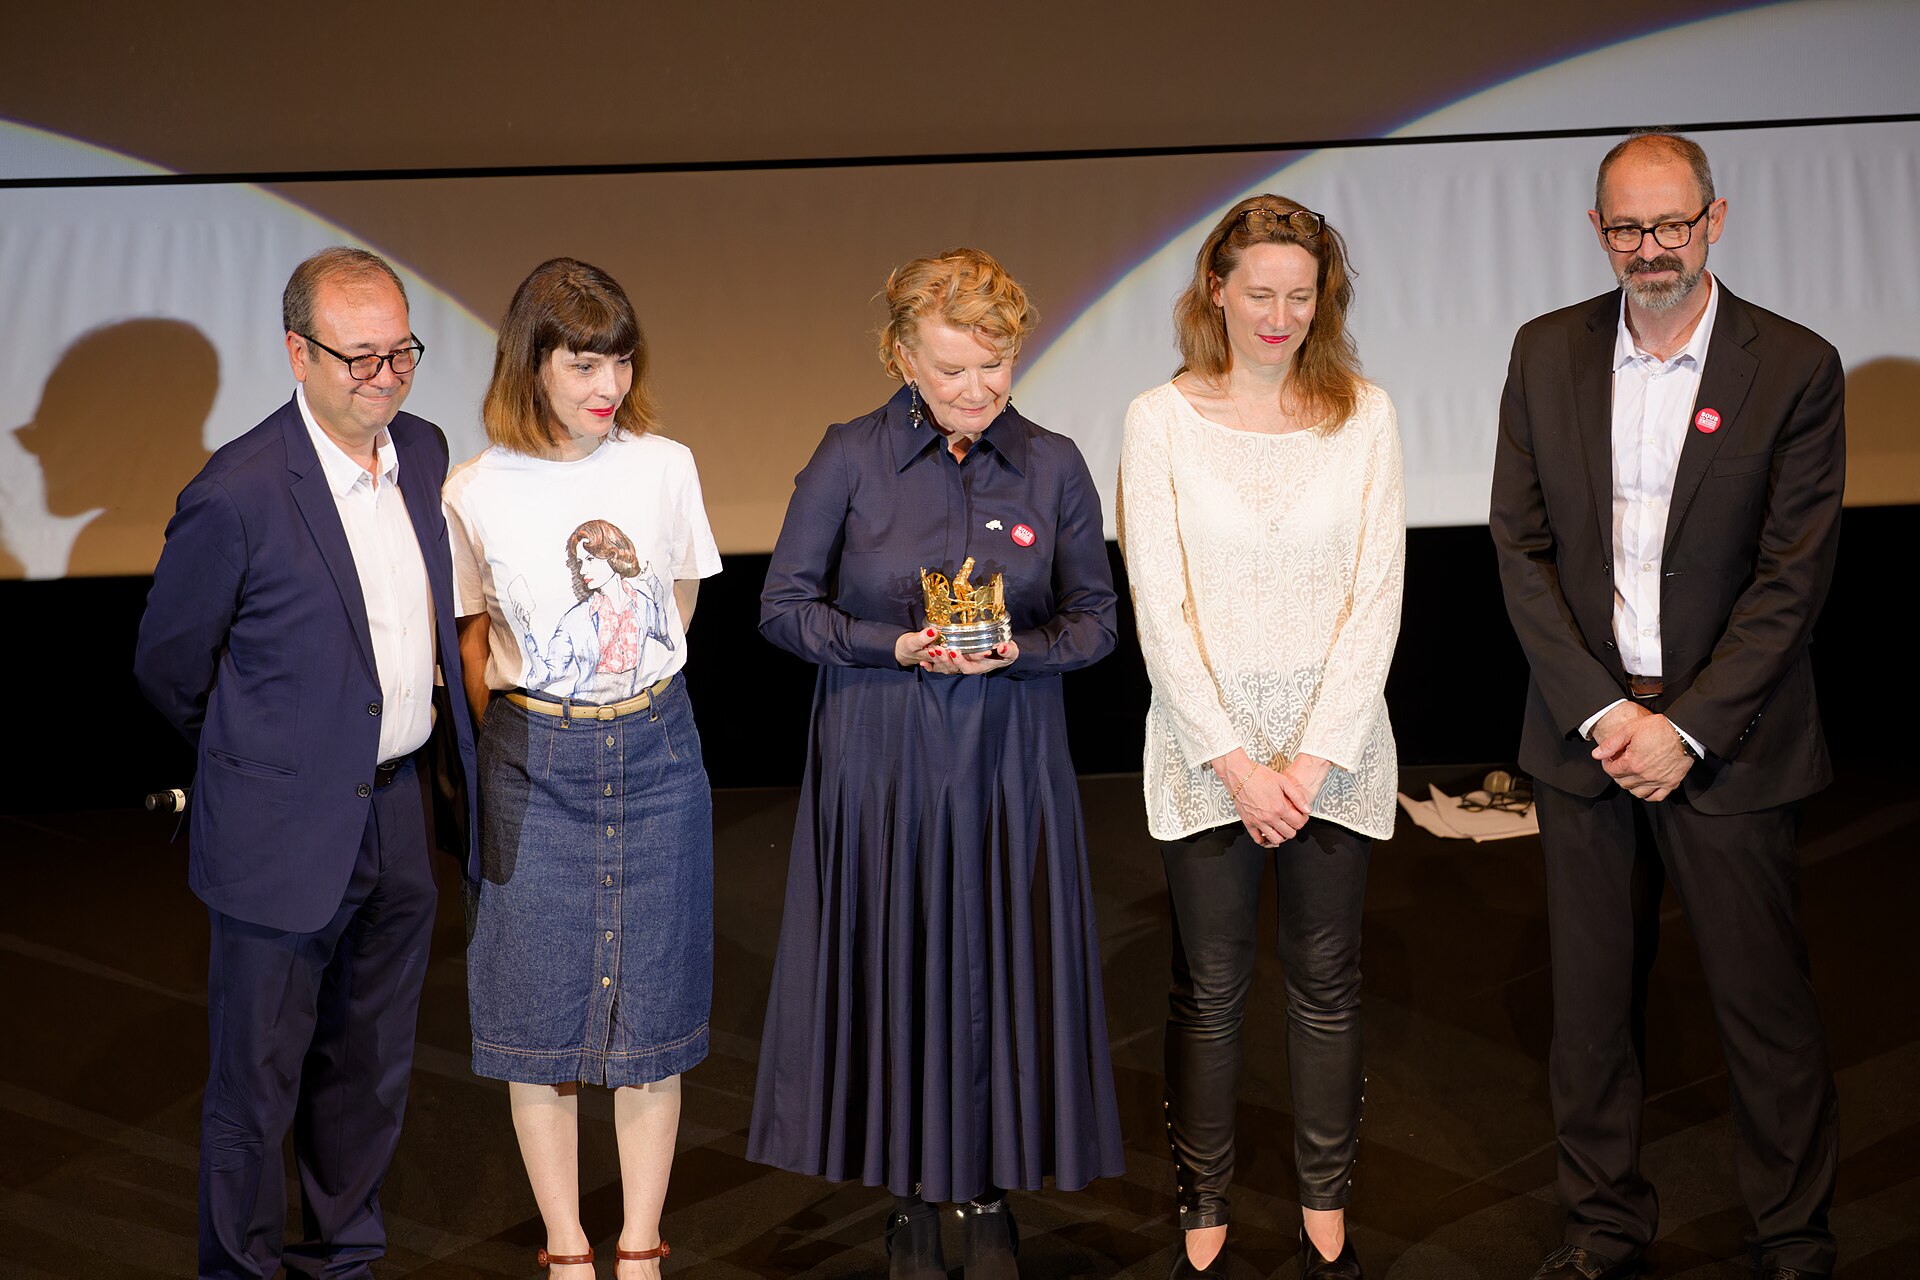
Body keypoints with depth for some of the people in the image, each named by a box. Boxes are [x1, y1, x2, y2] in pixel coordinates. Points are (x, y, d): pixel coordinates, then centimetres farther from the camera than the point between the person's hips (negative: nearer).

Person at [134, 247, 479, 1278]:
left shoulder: (424, 450, 1)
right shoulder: (238, 494, -19)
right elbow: (166, 665, -6)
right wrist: (265, 759, 7)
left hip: (399, 818, 6)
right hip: (284, 839, -6)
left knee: (370, 1074, 20)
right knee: (257, 1085, 10)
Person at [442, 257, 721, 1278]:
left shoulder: (665, 467, -1)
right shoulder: (478, 491, -6)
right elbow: (474, 636, 8)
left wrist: (635, 569, -3)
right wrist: (515, 737, 6)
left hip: (655, 753, 1)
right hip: (534, 762, -1)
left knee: (651, 1000, 7)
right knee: (542, 1004, 6)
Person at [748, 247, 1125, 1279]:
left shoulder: (1052, 467, 1)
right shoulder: (850, 459, -4)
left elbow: (1094, 617, 5)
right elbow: (785, 607, -2)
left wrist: (1016, 650, -15)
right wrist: (897, 646, -16)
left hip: (1009, 758, 1)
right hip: (881, 758, -1)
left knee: (1001, 970, 6)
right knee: (895, 969, 6)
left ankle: (991, 1194, 24)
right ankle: (911, 1197, 23)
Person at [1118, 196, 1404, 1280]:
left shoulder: (1364, 415, 0)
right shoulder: (1162, 419, -2)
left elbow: (1378, 595, -3)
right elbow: (1161, 607, -5)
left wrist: (1313, 757, -10)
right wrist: (1235, 763, -11)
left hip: (1334, 739, 1)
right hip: (1206, 741, -1)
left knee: (1328, 980, 10)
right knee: (1210, 987, 7)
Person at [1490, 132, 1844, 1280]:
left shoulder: (1796, 369, -6)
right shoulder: (1547, 353, 3)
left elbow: (1794, 575, -8)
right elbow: (1522, 548, 1)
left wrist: (1685, 730, -13)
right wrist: (1600, 712, -8)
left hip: (1727, 743, -3)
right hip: (1585, 731, 3)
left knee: (1767, 1003, 5)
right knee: (1594, 1000, 12)